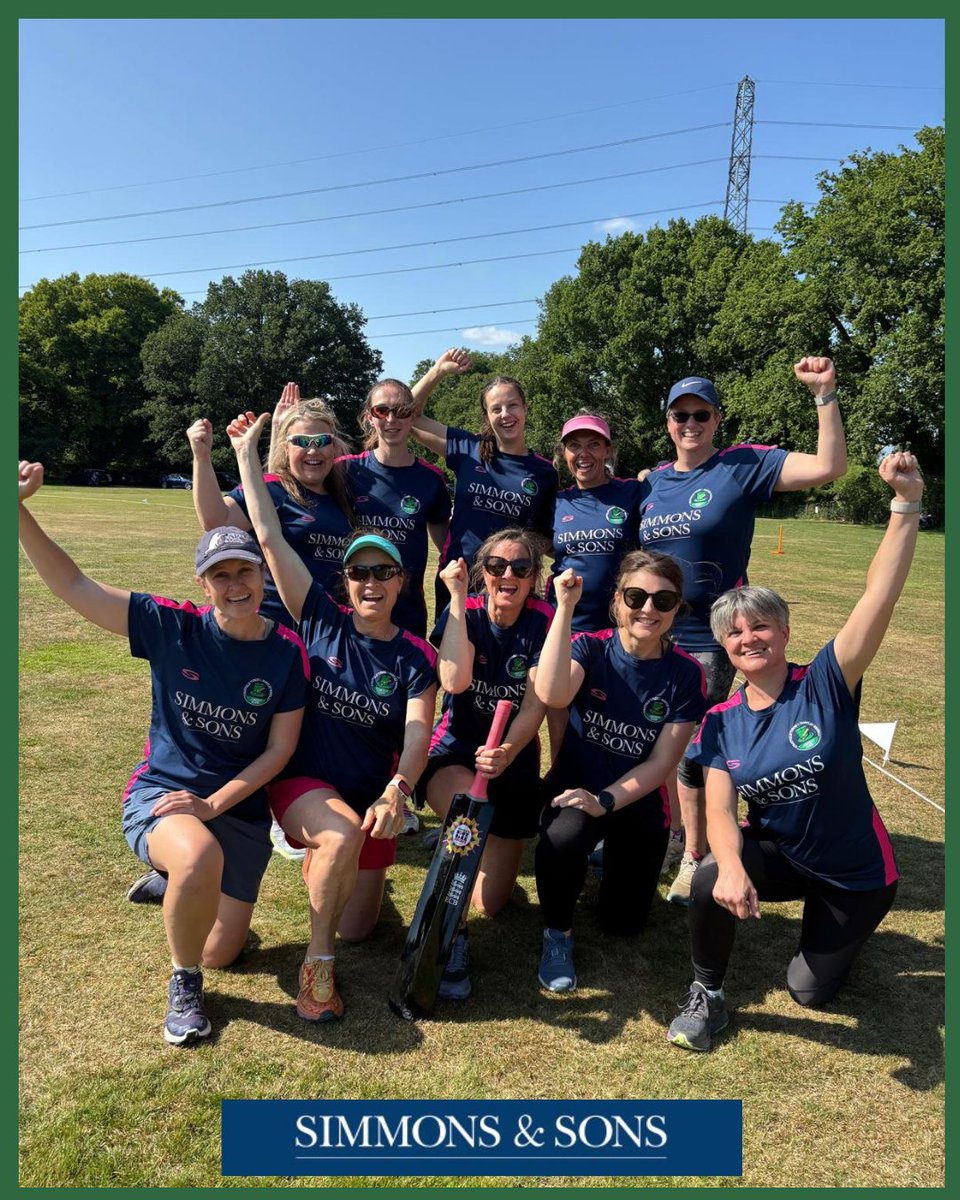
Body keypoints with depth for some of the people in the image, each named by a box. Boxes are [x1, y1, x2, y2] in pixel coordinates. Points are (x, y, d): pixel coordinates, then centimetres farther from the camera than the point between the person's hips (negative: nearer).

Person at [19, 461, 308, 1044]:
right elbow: (72, 585, -14)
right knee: (199, 859, -38)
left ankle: (179, 882, 42)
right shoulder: (172, 626, -12)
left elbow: (280, 749, -7)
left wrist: (213, 804, -17)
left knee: (220, 953, 8)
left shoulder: (287, 652, -11)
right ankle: (183, 983, -5)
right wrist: (19, 508, -25)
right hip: (162, 791, -2)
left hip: (241, 805, 2)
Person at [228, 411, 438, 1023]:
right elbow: (269, 535, -11)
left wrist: (394, 793, -36)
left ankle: (326, 863, 37)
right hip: (304, 781, -2)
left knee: (357, 928, 4)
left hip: (371, 794, 2)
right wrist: (247, 453, -11)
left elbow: (417, 737, -17)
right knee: (342, 836, -35)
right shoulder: (321, 620, -8)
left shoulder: (415, 657, -7)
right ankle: (316, 965, -12)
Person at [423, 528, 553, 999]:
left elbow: (537, 703, -19)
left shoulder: (543, 622, -11)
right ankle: (451, 936, -19)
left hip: (514, 762, 2)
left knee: (490, 904, 3)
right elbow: (454, 681, -29)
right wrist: (457, 598, -26)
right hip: (453, 752, -1)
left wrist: (508, 751, -38)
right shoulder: (464, 611, -11)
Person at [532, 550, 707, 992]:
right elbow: (551, 694, -36)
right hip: (574, 786, -2)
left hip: (638, 800, 2)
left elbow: (661, 762, -12)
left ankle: (613, 856, 39)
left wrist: (605, 801, -25)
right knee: (563, 837, -36)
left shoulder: (685, 674, -11)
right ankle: (557, 932, -5)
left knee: (623, 922, 5)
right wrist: (565, 607, -35)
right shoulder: (590, 648, -14)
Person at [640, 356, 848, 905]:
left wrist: (825, 393, -22)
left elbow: (830, 465, -15)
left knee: (694, 751, 3)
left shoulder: (744, 465, -6)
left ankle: (695, 858, 21)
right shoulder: (653, 480, 8)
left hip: (708, 640, -5)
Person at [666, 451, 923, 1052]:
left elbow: (879, 598, -34)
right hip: (778, 854, 2)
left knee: (810, 991, 9)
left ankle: (839, 929, 43)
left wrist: (906, 504, -44)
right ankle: (707, 995, -2)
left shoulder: (825, 685, -21)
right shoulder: (722, 722, -11)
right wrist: (731, 867, -41)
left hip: (856, 872, -1)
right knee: (710, 881, -30)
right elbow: (720, 812, -18)